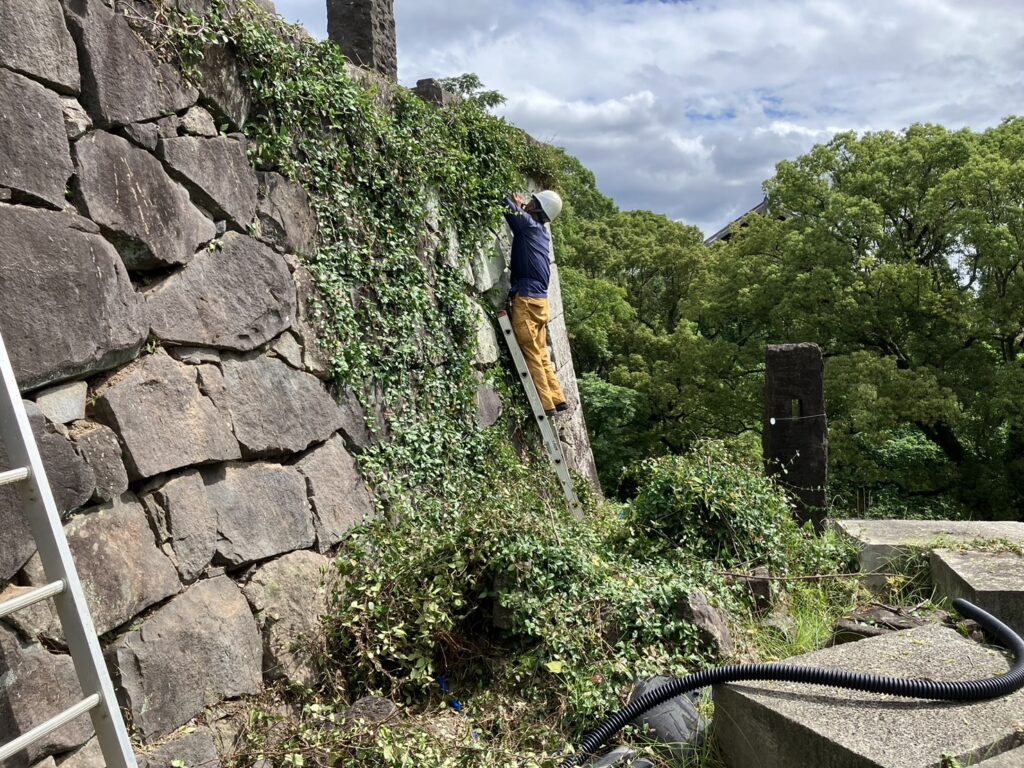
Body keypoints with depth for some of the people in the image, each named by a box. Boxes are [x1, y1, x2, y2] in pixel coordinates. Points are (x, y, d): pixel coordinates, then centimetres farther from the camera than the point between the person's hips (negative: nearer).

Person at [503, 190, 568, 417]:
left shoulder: (530, 225, -7)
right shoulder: (540, 230, 16)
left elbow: (508, 207, -10)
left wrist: (515, 203, 9)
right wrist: (519, 206, 20)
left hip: (526, 299, -8)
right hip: (539, 300, 8)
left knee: (532, 355, -4)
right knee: (540, 355, 14)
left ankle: (546, 405, -2)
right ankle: (558, 399, 17)